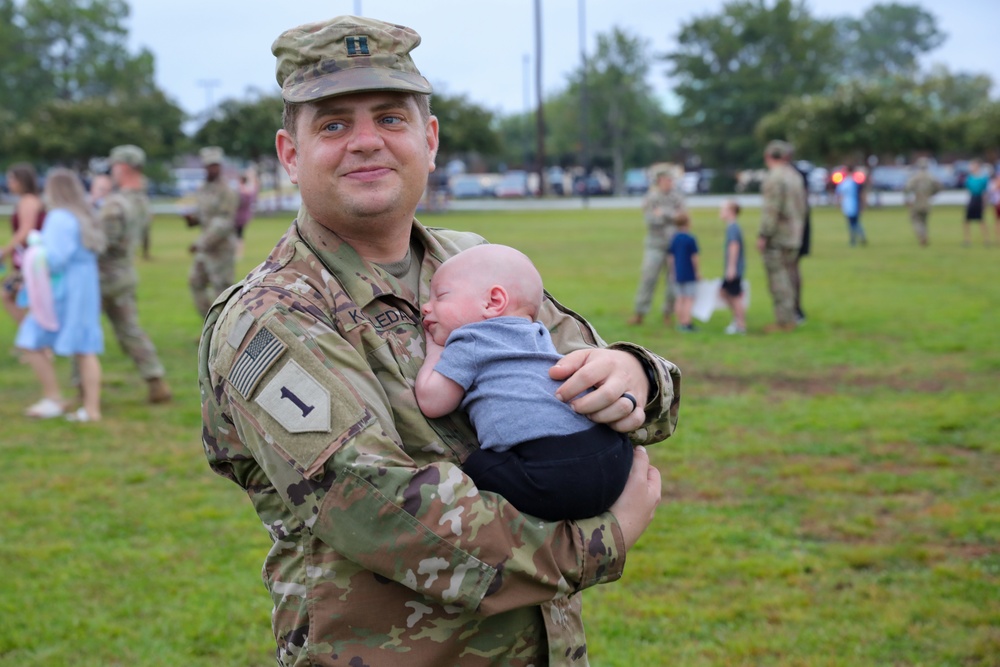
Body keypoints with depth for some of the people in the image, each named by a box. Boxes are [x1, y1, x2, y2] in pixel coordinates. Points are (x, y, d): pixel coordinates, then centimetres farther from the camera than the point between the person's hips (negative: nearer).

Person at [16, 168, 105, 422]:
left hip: (62, 292, -8)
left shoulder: (59, 218, -16)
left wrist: (37, 245, -4)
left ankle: (53, 399, 4)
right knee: (85, 349, 7)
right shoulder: (84, 217, 9)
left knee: (32, 344, 2)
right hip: (85, 289, 8)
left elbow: (55, 259, -22)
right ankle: (92, 407, 6)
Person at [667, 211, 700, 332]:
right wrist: (697, 272, -3)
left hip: (677, 273, 6)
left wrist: (672, 272, 14)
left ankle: (680, 323, 14)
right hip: (689, 274, -6)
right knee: (689, 299, -2)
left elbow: (670, 257, 6)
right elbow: (694, 257, -12)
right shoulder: (691, 238, -13)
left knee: (680, 299, 12)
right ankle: (686, 323, -5)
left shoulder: (673, 238, 4)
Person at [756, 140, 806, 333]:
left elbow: (771, 210, -20)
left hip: (776, 237, -9)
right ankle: (789, 318, 17)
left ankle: (784, 321, -7)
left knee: (778, 279, -6)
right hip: (793, 237, 9)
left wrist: (763, 235, -17)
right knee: (787, 277, 14)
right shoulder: (795, 176, 12)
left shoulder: (774, 178, -15)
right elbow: (802, 207, 16)